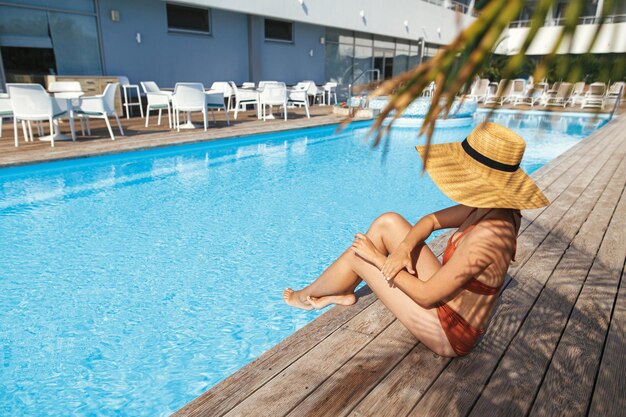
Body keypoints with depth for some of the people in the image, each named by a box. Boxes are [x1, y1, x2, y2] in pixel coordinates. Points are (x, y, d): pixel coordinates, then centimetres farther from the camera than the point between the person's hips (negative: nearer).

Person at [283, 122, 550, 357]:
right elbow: (431, 221, 5)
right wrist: (404, 247, -15)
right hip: (451, 300, 8)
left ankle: (307, 295, 27)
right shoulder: (488, 206, -8)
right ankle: (342, 292, 19)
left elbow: (426, 296, -27)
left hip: (448, 333, -7)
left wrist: (377, 257, -16)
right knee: (388, 222, 0)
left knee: (357, 252, -4)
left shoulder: (486, 234, -33)